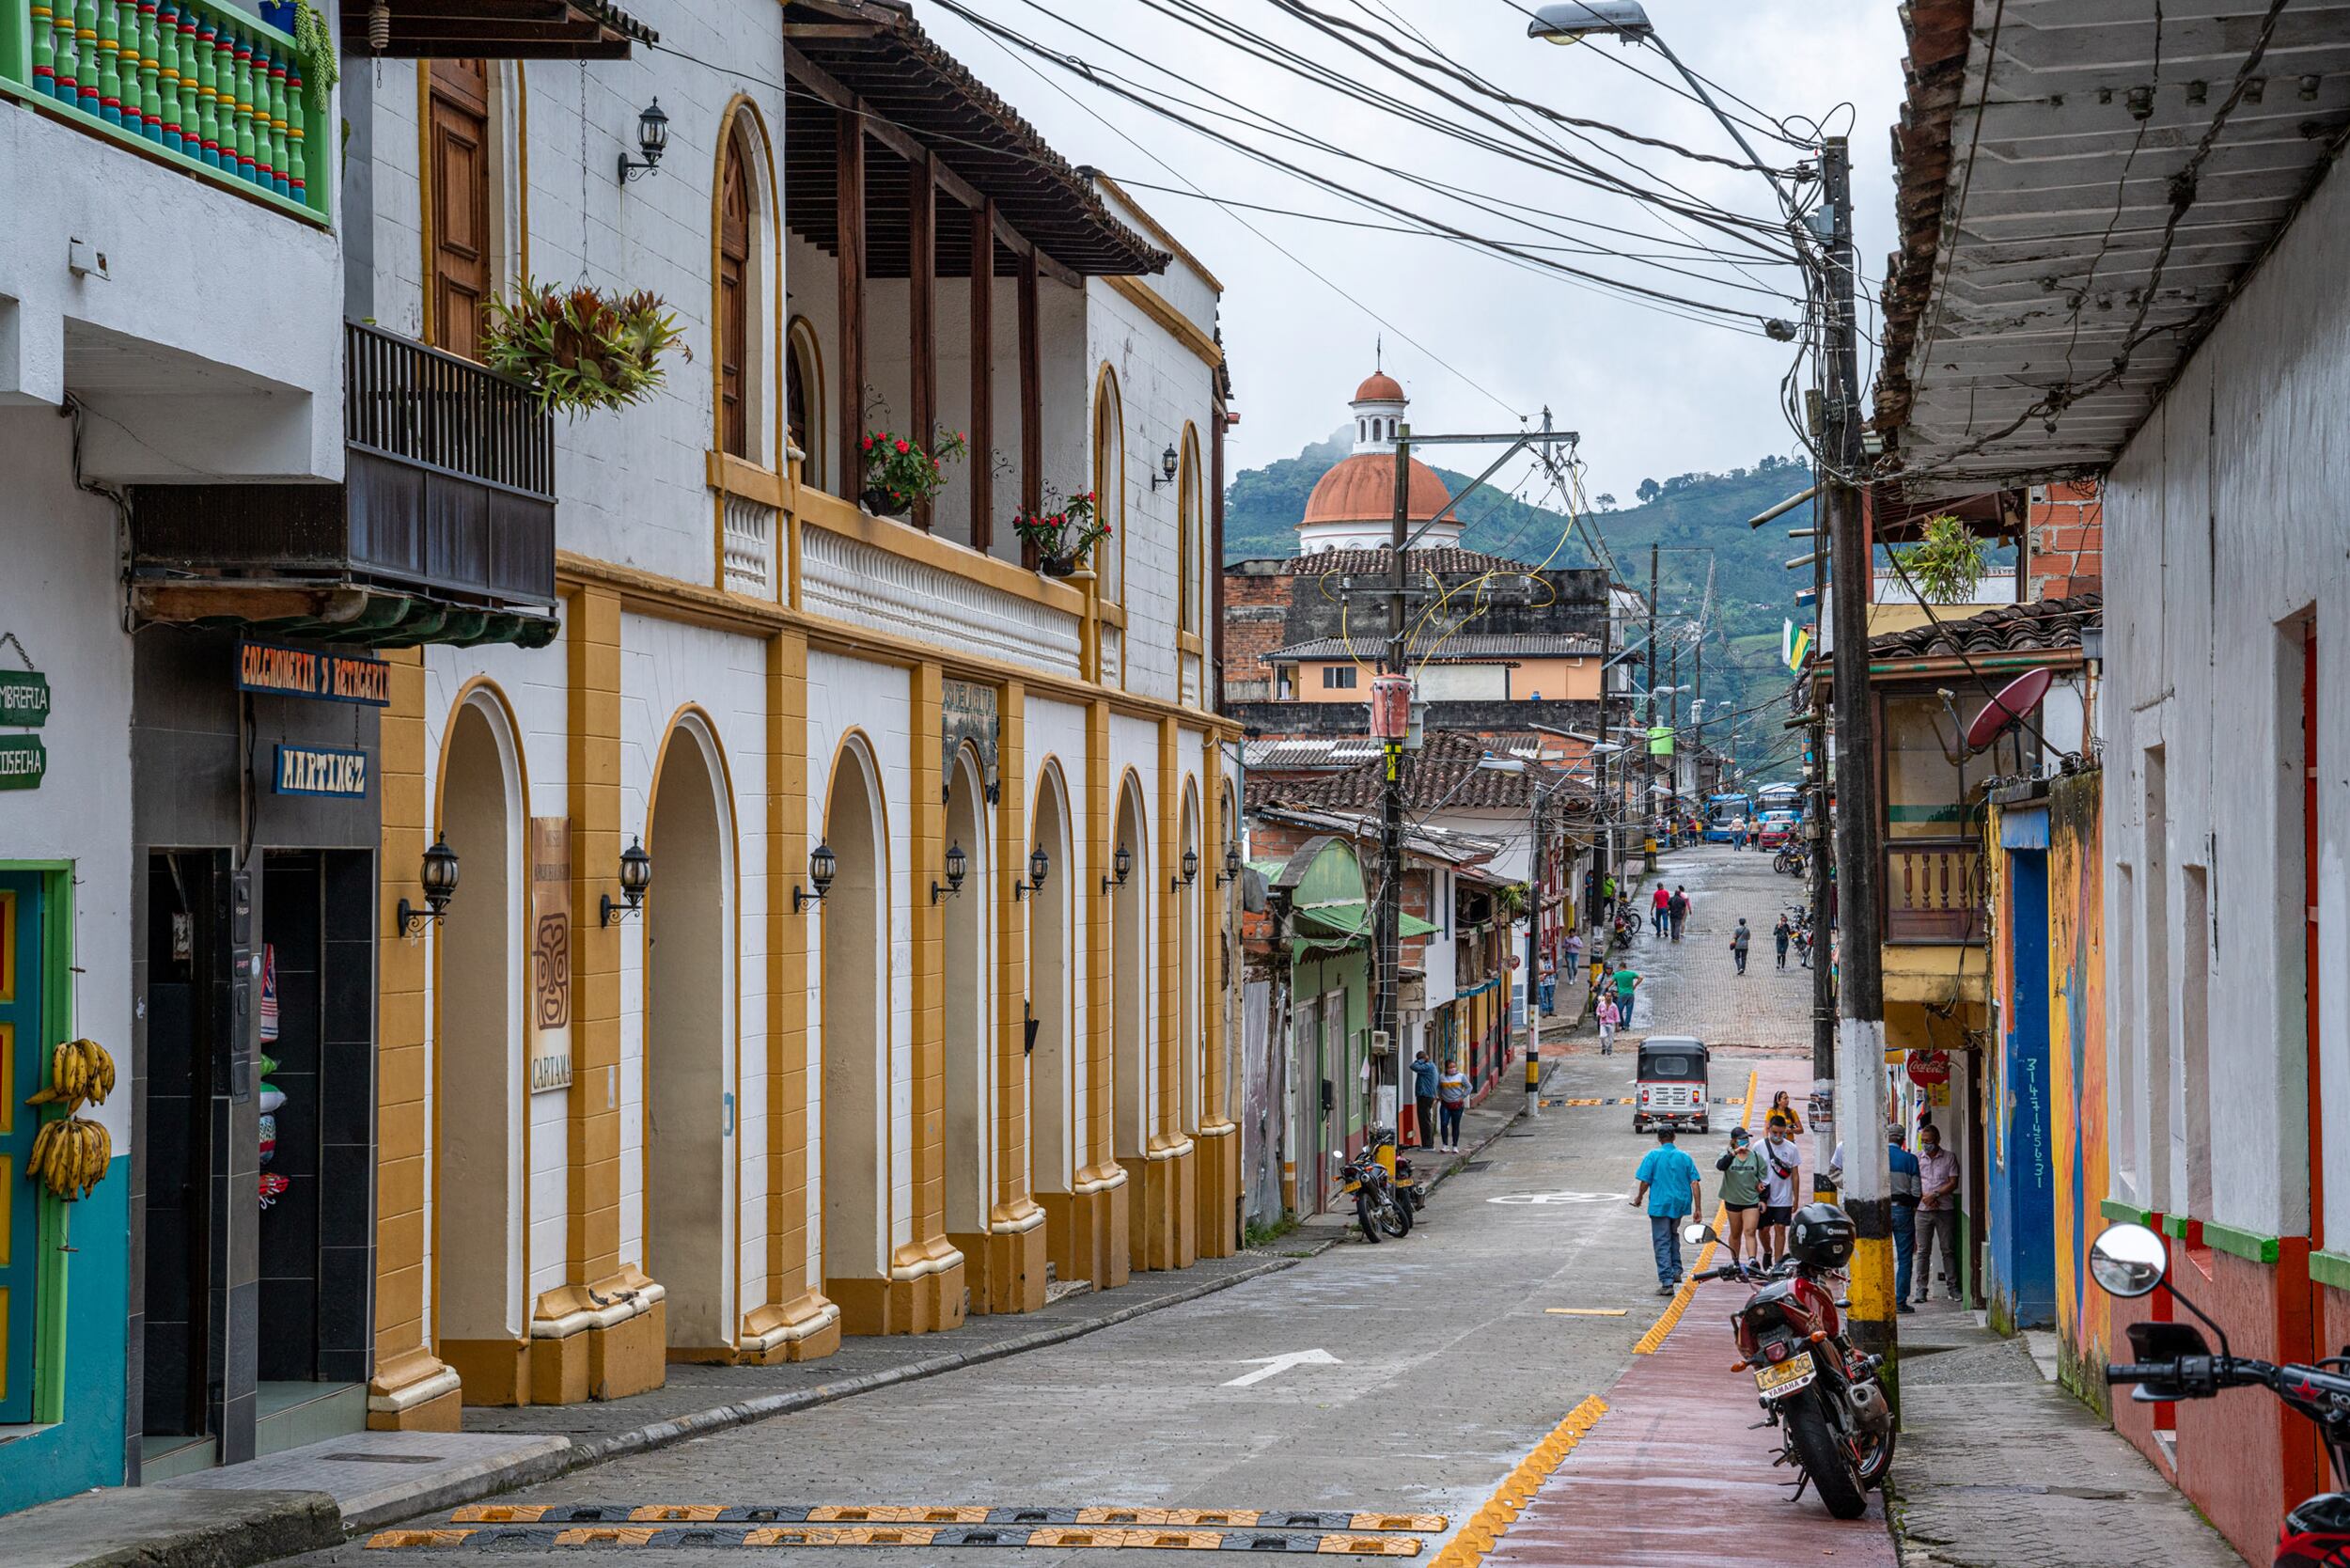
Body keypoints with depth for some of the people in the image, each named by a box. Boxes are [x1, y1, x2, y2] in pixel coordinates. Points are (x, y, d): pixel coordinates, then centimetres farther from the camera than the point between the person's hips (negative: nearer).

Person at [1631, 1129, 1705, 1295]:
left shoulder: (1653, 1156, -7)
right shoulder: (1685, 1157, 3)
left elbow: (1645, 1182, -9)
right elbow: (1695, 1184, -1)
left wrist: (1639, 1198, 11)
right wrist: (1697, 1209, 2)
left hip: (1660, 1205, -4)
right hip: (1680, 1204, 4)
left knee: (1662, 1243, -2)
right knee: (1673, 1234, 29)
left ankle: (1667, 1282, -8)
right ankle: (1676, 1270, 26)